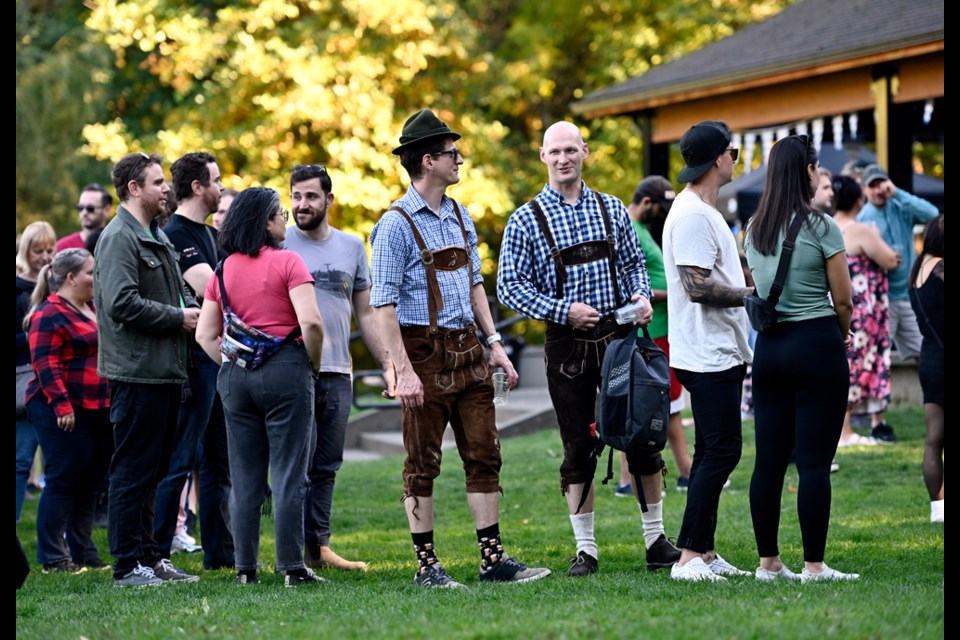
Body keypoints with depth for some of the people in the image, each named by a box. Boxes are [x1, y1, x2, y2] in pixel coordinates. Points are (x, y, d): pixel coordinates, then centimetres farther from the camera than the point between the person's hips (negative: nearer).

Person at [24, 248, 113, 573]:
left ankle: (83, 552, 17)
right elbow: (46, 364, -17)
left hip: (99, 412, 9)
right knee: (63, 481, -6)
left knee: (89, 484, 11)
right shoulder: (49, 315, -10)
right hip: (66, 414, -9)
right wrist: (61, 404, -23)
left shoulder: (94, 309, 18)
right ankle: (53, 558, -2)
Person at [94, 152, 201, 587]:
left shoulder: (157, 238, 19)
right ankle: (129, 566, -3)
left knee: (150, 470, 14)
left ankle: (148, 558, 20)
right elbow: (122, 302, -22)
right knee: (132, 471, -6)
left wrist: (193, 310, 6)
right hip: (136, 372, -10)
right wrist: (178, 317, -15)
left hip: (164, 372, 10)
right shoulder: (119, 237, -12)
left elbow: (177, 292, 28)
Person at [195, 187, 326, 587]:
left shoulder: (223, 271, 9)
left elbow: (205, 335, 7)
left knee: (244, 478, 9)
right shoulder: (286, 263, -8)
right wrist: (313, 363, -3)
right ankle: (292, 567, -2)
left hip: (236, 375, 5)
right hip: (285, 372, -5)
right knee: (289, 475, -1)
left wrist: (233, 365, 11)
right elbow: (311, 322, -17)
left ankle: (246, 568, 10)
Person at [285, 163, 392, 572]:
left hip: (337, 372, 4)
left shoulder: (352, 247, 12)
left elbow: (365, 314, 17)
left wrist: (389, 364, 10)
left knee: (327, 465, 7)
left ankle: (319, 545, 12)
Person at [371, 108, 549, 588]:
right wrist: (404, 371, -19)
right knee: (423, 462, 1)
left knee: (484, 454, 5)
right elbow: (384, 303, -14)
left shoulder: (459, 216, 12)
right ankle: (427, 565, 6)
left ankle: (493, 559, 9)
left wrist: (494, 342, 10)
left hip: (467, 350, 7)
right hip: (425, 352, -7)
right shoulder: (396, 225, -11)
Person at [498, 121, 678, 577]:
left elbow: (634, 262, 16)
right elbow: (510, 286, -4)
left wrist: (640, 296, -4)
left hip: (618, 334, 2)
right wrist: (563, 311, -13)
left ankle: (656, 540, 12)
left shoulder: (611, 209, 8)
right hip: (567, 342, -2)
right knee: (578, 446, 2)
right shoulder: (526, 220, -1)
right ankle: (585, 549, 9)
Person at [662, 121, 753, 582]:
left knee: (714, 452, 12)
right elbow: (698, 288, -22)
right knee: (721, 451, -12)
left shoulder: (703, 211, 18)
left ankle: (705, 553, 15)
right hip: (708, 355, -11)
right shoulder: (692, 215, -16)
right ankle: (689, 557, -12)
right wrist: (753, 294, -15)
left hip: (720, 352, 11)